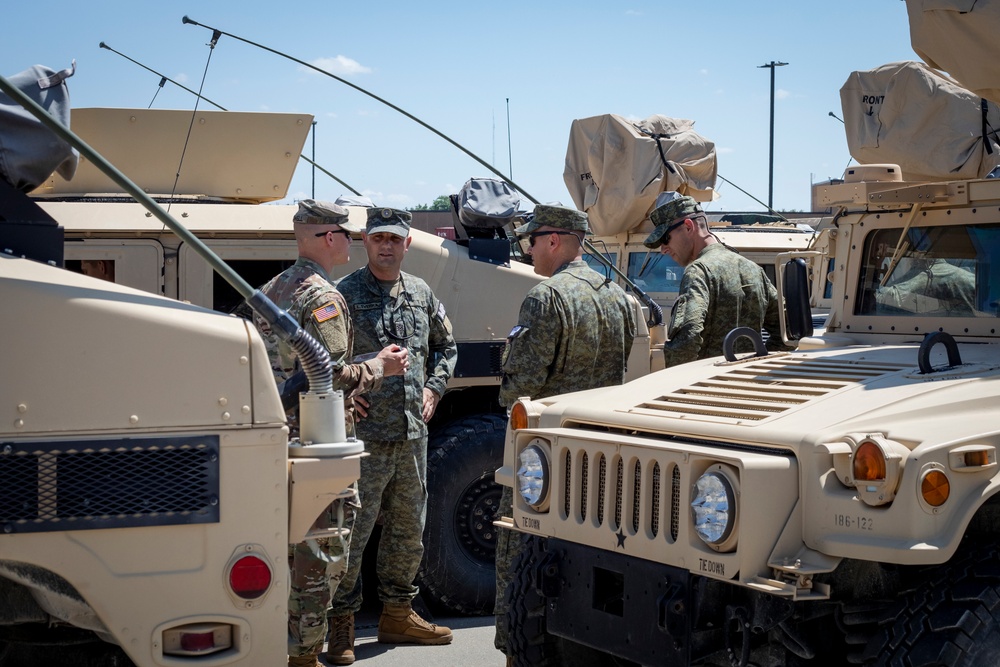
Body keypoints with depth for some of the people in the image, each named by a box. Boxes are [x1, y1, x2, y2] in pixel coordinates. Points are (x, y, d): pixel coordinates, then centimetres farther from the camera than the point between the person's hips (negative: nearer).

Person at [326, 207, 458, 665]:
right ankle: (341, 626, 7)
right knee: (351, 532, -3)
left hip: (413, 434, 6)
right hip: (363, 436, -6)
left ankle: (397, 614, 28)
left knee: (408, 530, 15)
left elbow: (446, 346, 24)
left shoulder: (422, 295, 11)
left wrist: (434, 387, 10)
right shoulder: (342, 295, -5)